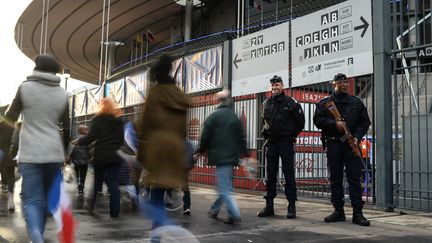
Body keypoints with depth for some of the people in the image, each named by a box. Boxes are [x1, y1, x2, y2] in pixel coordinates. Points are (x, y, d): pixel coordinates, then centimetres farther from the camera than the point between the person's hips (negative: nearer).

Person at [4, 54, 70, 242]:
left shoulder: (26, 87, -2)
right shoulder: (62, 93, 6)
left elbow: (11, 117, 8)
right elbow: (66, 128, 9)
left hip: (30, 153, -3)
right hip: (54, 153, 3)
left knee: (32, 199, -3)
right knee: (45, 197, 16)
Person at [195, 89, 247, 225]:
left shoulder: (213, 116, -8)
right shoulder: (235, 117, 8)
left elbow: (205, 137, -6)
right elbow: (241, 138, 10)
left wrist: (200, 152, 9)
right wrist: (245, 154, 17)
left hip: (220, 157, -6)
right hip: (232, 156, 7)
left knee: (224, 189, -5)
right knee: (225, 186, 18)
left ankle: (235, 216, -12)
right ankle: (214, 210, 31)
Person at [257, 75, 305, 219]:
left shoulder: (290, 102, -4)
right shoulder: (266, 103, 9)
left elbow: (300, 122, 2)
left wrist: (291, 136, 4)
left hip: (286, 143, -4)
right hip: (271, 143, 5)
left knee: (289, 174, -2)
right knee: (270, 175, 7)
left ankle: (291, 206, 5)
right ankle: (269, 206, 13)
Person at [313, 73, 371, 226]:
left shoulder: (356, 102, 13)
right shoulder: (324, 103, 10)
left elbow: (365, 122, 10)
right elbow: (317, 120, 0)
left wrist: (357, 137, -6)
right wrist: (334, 123, -14)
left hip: (351, 145, 0)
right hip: (333, 144, 0)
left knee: (354, 178, -4)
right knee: (335, 179, 5)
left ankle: (357, 213, -1)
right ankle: (338, 211, 14)